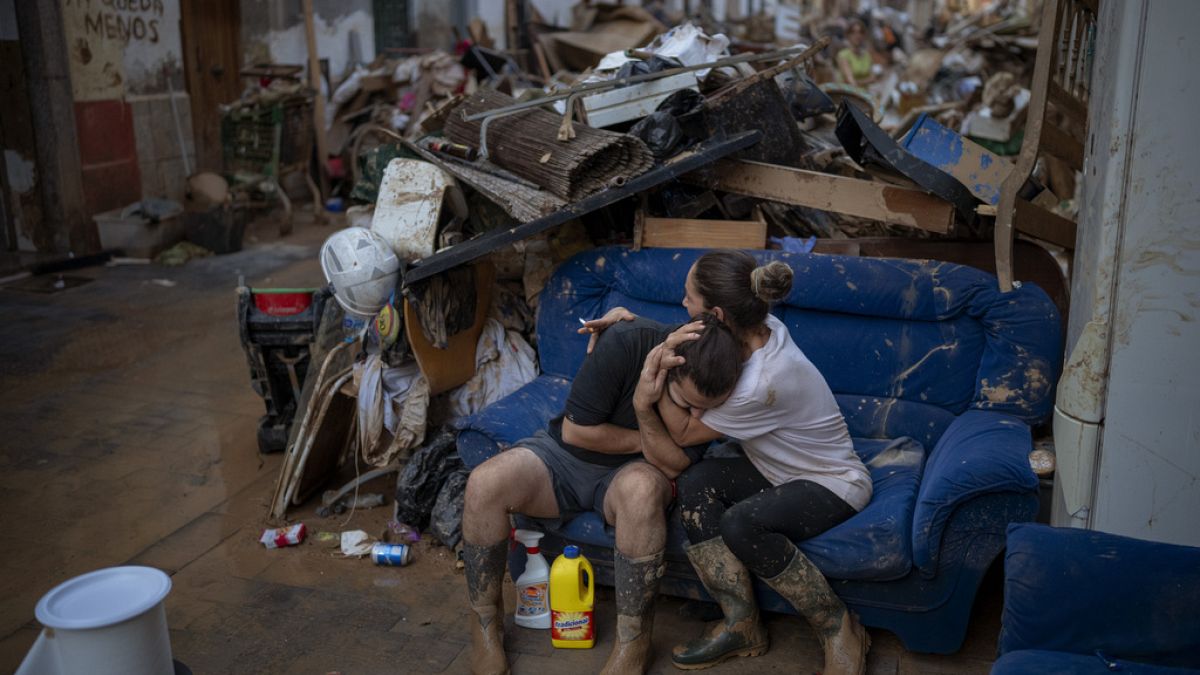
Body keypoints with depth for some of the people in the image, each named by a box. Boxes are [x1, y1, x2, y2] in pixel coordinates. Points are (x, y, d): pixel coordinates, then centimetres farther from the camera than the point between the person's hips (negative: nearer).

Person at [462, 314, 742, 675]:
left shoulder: (713, 390, -17)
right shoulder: (624, 344, -26)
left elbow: (672, 466, -18)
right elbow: (575, 430, -19)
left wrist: (645, 412, -34)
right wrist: (648, 442, -14)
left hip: (632, 471, 0)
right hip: (566, 452, 0)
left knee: (642, 488, -38)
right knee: (484, 483, -27)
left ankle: (633, 643, -22)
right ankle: (486, 624, -6)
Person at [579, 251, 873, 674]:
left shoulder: (764, 383, -34)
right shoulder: (758, 327, -11)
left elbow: (684, 432, -20)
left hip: (834, 484, -8)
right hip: (780, 472, 8)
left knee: (741, 524, -35)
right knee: (696, 483, -20)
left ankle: (838, 627, -12)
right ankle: (742, 625, -12)